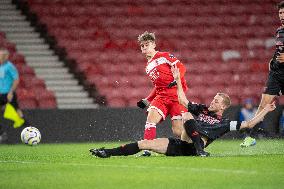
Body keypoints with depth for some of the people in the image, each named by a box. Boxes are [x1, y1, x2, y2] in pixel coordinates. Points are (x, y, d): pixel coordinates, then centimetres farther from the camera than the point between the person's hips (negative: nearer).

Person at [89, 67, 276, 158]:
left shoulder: (224, 123, 11)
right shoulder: (201, 109, 22)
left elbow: (248, 124, 10)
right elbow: (183, 100, 21)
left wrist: (265, 111, 8)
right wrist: (177, 79, 18)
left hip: (191, 148, -5)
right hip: (181, 145, 5)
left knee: (187, 115, -25)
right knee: (145, 143, -6)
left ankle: (200, 150, -39)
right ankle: (107, 153, -8)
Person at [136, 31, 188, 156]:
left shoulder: (164, 56, 3)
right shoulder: (148, 67, 23)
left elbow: (181, 67, -6)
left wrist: (176, 80, -23)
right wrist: (147, 100, 20)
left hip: (176, 94, -6)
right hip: (161, 96, 6)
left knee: (178, 131, -13)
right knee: (151, 119, -20)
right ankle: (146, 150, -20)